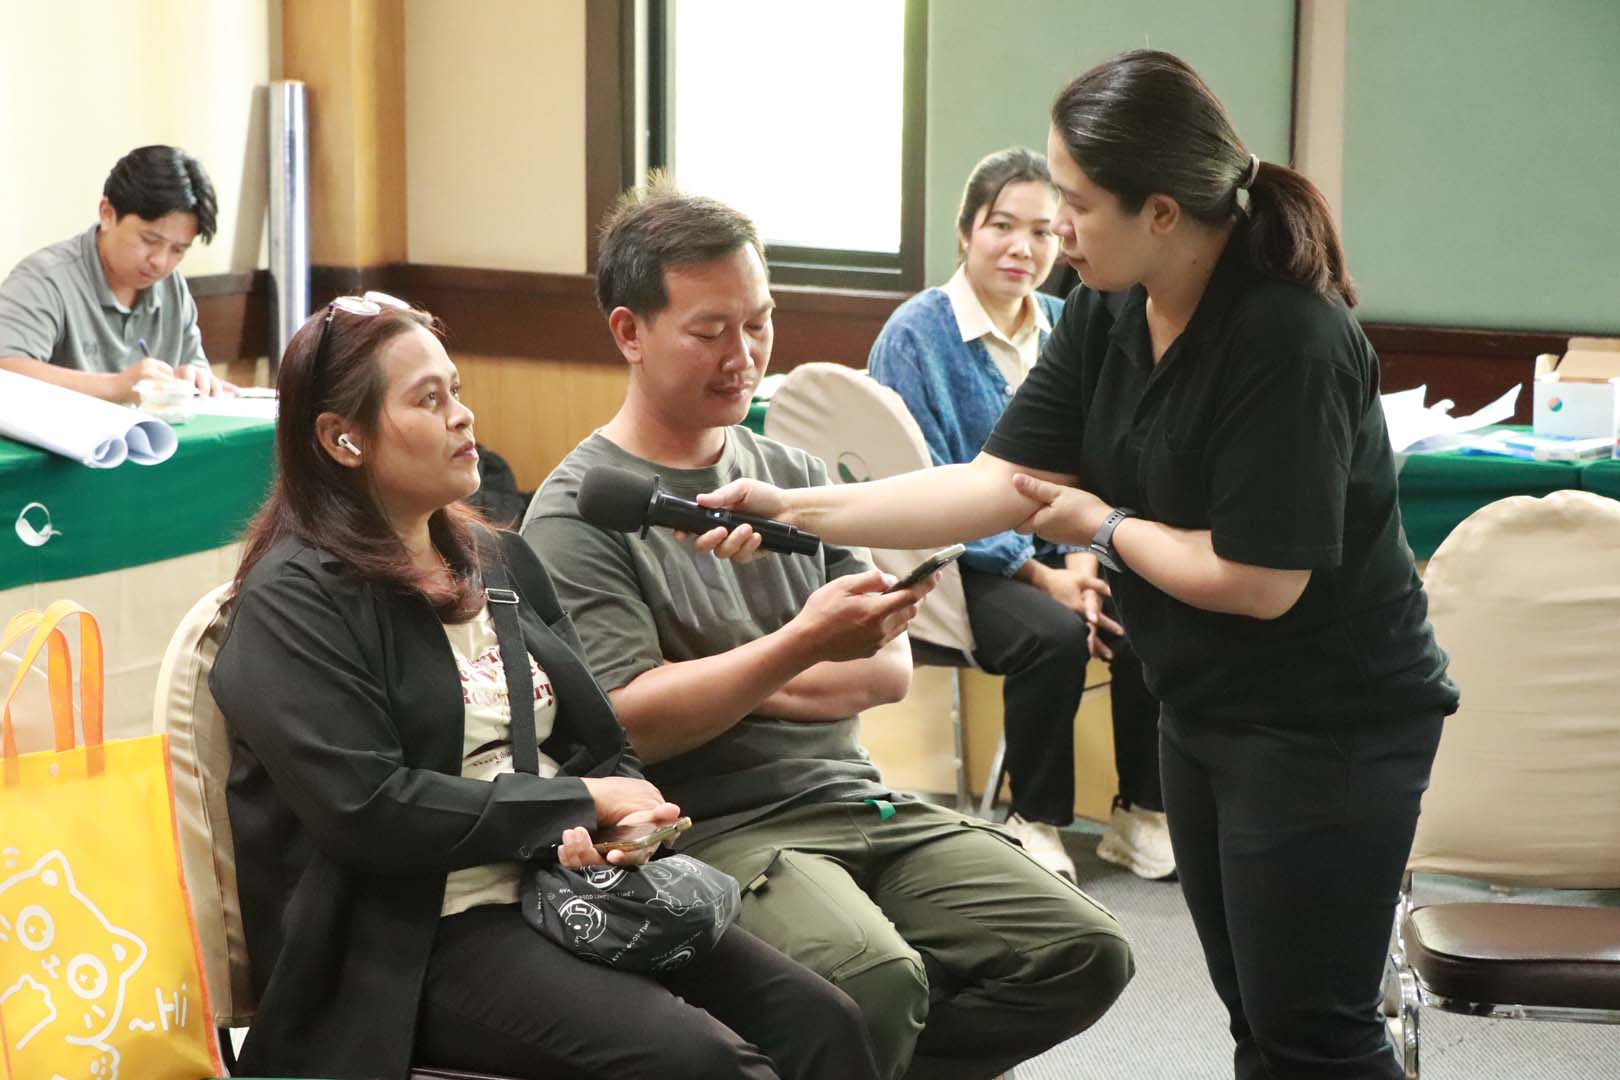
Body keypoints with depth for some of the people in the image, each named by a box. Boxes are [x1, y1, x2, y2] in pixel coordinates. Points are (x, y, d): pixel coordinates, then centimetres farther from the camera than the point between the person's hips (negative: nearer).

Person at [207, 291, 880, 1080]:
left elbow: (605, 746, 15)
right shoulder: (294, 601, -6)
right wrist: (578, 805, -12)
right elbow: (367, 813, -17)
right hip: (414, 939, -7)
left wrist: (620, 822, -9)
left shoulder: (501, 560, 17)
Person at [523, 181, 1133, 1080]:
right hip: (715, 830, -6)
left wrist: (726, 686, -8)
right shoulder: (578, 516, -4)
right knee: (880, 987, -34)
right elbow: (628, 723, -14)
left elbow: (891, 671, 8)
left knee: (1082, 955, -8)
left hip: (860, 802, 6)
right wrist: (800, 647, -23)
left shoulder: (792, 474, 13)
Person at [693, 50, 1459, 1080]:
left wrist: (1099, 525, -11)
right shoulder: (1107, 312, -3)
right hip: (1203, 709, 8)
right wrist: (800, 509, -13)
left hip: (1328, 727, -8)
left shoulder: (1288, 339, -26)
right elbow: (999, 484, -6)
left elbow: (1257, 581, -25)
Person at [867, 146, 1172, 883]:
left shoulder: (1064, 330, 9)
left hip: (1051, 551, 5)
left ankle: (1141, 815, -6)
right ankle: (1035, 821, -11)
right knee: (1054, 634, -32)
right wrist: (1041, 574, -18)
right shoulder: (916, 335, -8)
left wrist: (1081, 559, -9)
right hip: (956, 565, -5)